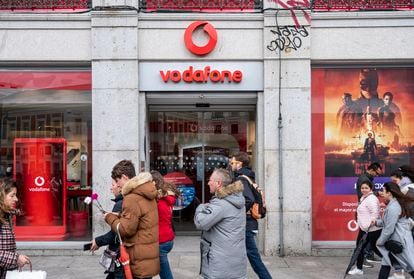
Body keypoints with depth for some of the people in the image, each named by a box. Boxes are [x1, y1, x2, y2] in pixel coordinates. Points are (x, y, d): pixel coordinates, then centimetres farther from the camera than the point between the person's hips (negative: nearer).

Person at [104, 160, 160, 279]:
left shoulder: (132, 198, -19)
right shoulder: (145, 193, 10)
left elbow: (126, 229, -17)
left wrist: (110, 217, -4)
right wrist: (118, 216, 8)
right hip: (149, 253, 9)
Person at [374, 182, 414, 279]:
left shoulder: (393, 207, -22)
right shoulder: (395, 204, 10)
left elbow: (389, 229, -21)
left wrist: (380, 242, -8)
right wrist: (376, 222, 6)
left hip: (400, 242, -10)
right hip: (395, 241, 10)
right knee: (386, 263, 12)